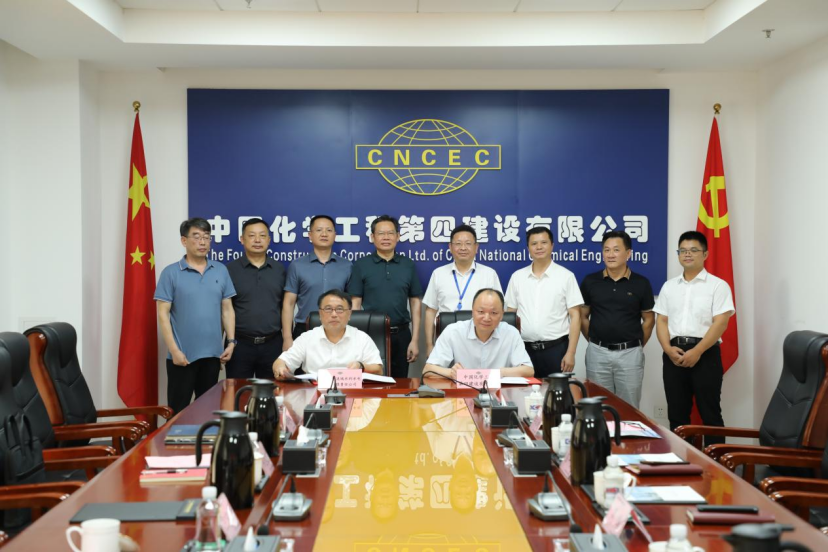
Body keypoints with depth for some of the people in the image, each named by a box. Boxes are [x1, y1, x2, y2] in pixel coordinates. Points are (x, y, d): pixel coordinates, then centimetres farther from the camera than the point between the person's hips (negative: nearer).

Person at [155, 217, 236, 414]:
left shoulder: (221, 271, 6)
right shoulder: (171, 273, -4)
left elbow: (227, 309, 10)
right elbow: (163, 314, -6)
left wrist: (231, 341, 1)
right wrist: (174, 350, -13)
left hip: (212, 353, 4)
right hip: (183, 355, -3)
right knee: (178, 410, 3)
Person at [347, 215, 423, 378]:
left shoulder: (408, 265, 6)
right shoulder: (361, 265, 1)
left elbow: (415, 302, 7)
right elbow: (355, 303, -1)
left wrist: (415, 340, 1)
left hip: (401, 335, 2)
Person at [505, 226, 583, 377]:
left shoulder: (566, 276, -1)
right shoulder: (517, 277, 7)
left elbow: (575, 316, -2)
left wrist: (570, 353, -9)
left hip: (556, 348, -2)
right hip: (525, 348, 3)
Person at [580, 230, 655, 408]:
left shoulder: (641, 283, -1)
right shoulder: (590, 281, 1)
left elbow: (648, 320, 6)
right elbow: (583, 316, 9)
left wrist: (637, 346, 6)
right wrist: (595, 342, 7)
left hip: (630, 353, -1)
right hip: (597, 353, 1)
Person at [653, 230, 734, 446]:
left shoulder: (717, 285, 0)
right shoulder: (669, 286, 15)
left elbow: (720, 323, -9)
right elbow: (661, 321, 10)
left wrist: (697, 352, -17)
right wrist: (668, 349, -8)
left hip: (705, 354, -4)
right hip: (674, 354, 4)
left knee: (709, 413, 0)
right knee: (677, 413, 8)